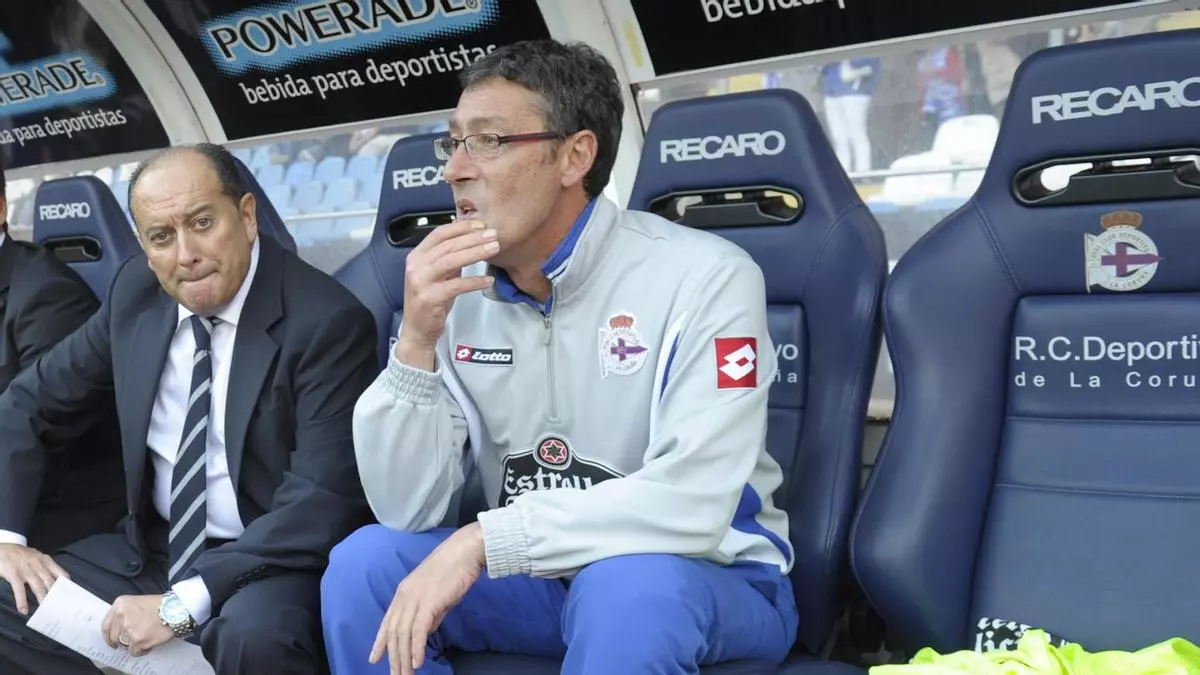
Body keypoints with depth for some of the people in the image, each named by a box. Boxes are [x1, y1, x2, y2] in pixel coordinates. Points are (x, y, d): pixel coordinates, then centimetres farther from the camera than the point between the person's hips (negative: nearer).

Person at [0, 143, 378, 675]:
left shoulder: (326, 322, -17)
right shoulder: (135, 293, 2)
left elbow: (322, 501, -22)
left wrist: (184, 602, -24)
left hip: (269, 562, -7)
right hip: (148, 553, 7)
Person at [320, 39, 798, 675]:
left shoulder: (703, 277, -19)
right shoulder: (456, 293, -4)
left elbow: (692, 503, -29)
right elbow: (405, 509, -9)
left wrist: (480, 542, -29)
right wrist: (416, 341, -23)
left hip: (710, 581, -4)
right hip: (534, 577, 5)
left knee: (628, 586, -35)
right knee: (365, 562, -14)